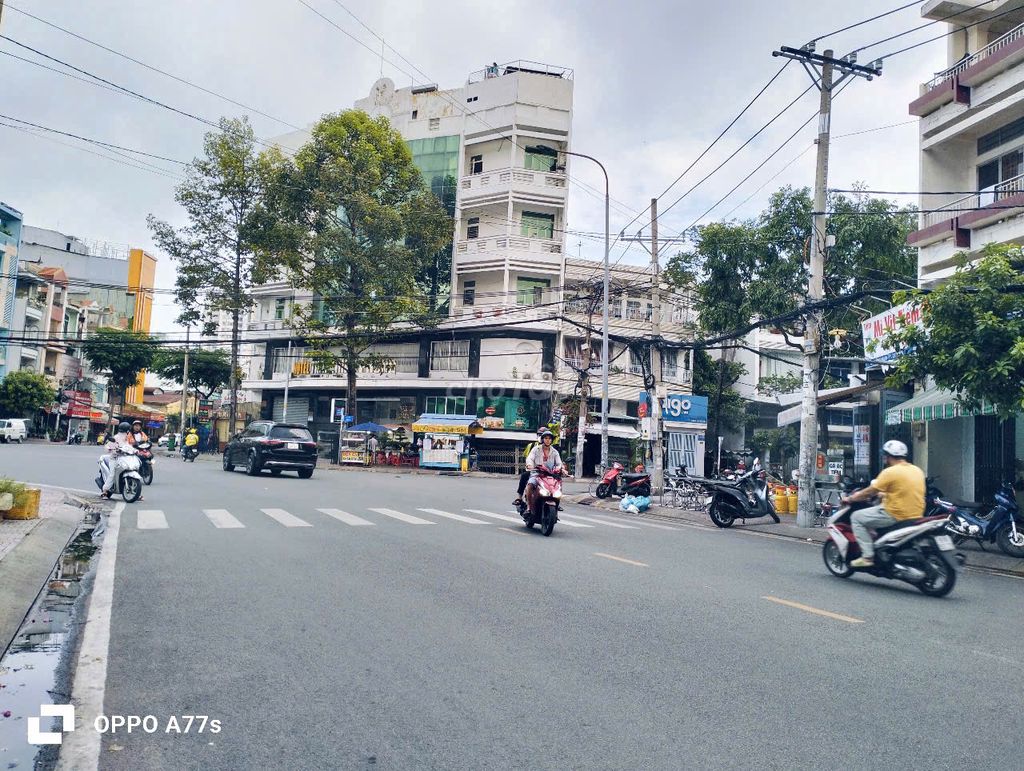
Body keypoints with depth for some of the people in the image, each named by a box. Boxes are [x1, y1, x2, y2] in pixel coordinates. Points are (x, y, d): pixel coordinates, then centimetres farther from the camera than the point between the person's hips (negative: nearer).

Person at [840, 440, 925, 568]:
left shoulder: (890, 472, -13)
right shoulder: (917, 470, 10)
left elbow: (869, 492, -9)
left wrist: (849, 499, 5)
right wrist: (884, 494, 34)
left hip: (896, 516, -9)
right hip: (916, 516, 9)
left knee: (856, 518, 2)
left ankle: (867, 556, -6)